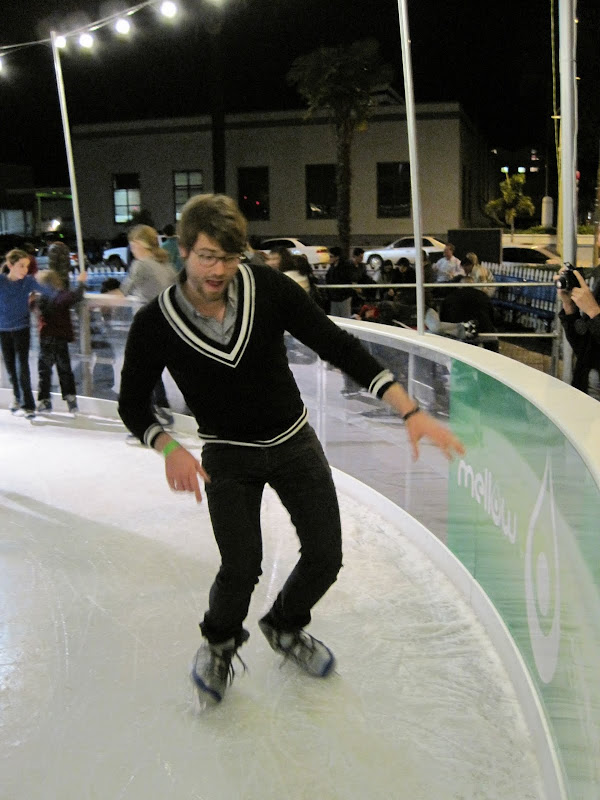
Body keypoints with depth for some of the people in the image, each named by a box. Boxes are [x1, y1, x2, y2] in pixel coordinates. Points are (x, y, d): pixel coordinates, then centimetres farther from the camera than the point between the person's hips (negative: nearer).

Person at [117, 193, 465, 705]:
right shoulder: (156, 324, -18)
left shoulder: (268, 289, -18)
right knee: (241, 570, -11)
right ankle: (219, 643, 25)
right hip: (228, 456, -2)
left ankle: (285, 626, 37)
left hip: (294, 442, 2)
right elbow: (133, 403, -5)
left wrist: (410, 412, -23)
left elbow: (338, 346, -17)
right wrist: (169, 448, -26)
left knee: (325, 557, 3)